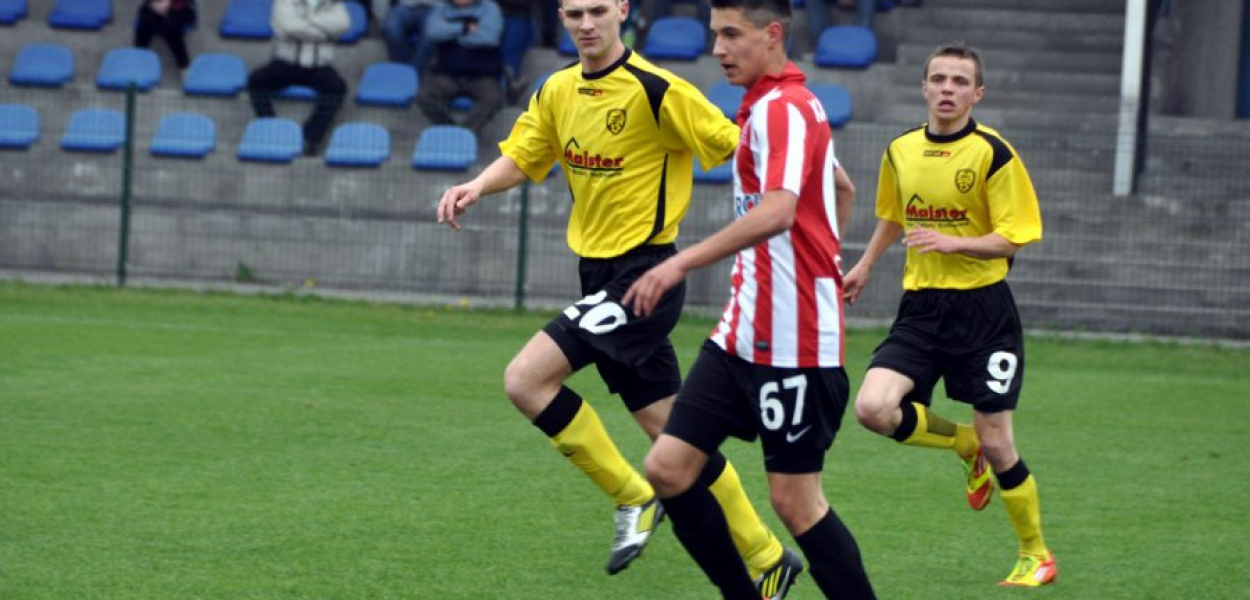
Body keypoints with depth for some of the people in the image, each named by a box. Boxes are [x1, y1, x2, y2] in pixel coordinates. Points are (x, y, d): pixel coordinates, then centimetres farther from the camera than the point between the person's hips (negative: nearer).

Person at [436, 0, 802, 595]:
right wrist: (475, 187, -6)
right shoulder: (556, 91, 7)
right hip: (600, 275, 8)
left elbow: (735, 149, -12)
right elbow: (520, 157, 13)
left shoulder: (657, 91, -15)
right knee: (670, 432, 9)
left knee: (525, 379, -18)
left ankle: (633, 498, -3)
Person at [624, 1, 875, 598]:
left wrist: (682, 263, -34)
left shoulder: (784, 108, -15)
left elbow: (775, 213, -31)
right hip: (741, 334, 9)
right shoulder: (766, 107, 16)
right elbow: (843, 189, 31)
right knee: (668, 468, 2)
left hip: (792, 342, -9)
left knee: (795, 499, -4)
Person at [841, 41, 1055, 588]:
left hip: (982, 308, -4)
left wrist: (954, 242, -23)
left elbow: (1015, 237, -11)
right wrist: (865, 266, 26)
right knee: (873, 408, -18)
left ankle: (1036, 555, 19)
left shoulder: (993, 154, -10)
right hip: (921, 306, 4)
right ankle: (965, 446, 13)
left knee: (996, 444, -2)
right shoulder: (900, 151, 7)